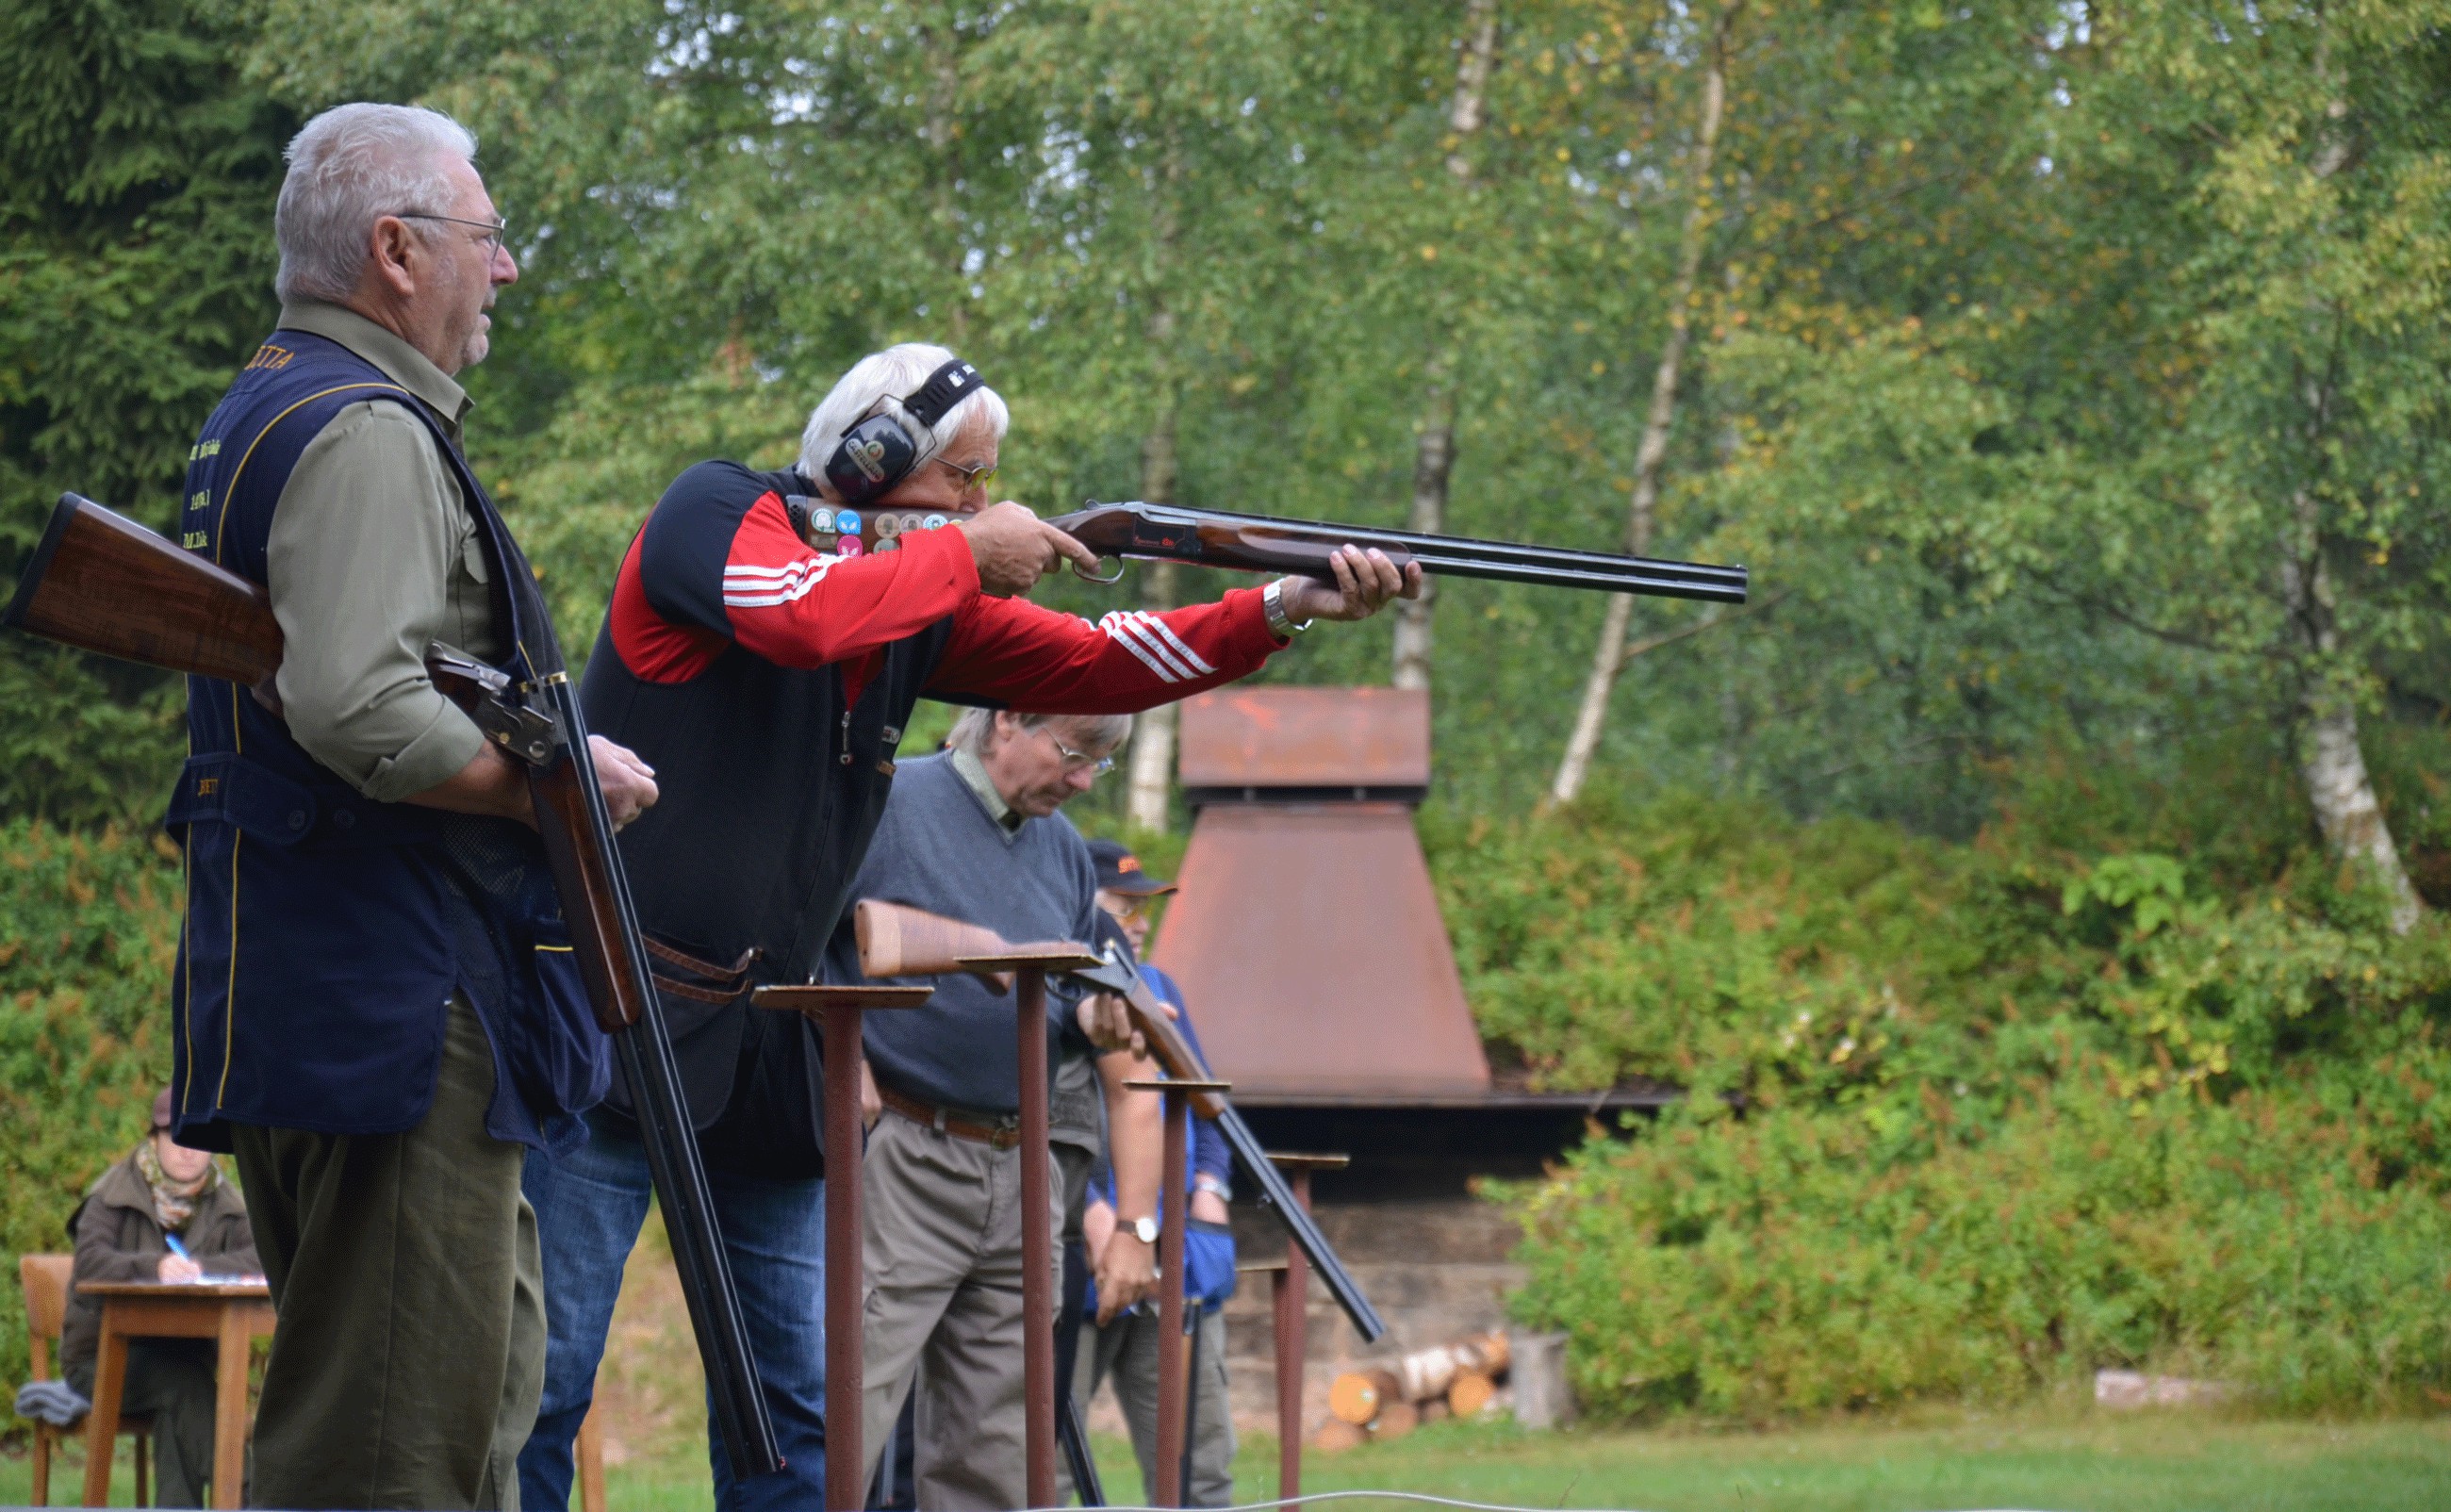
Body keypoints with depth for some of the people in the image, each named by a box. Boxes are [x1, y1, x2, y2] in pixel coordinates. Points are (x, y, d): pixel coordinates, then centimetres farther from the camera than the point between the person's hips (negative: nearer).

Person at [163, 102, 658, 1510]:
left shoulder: (262, 415, 20)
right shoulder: (367, 434, -15)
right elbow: (357, 707, -28)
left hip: (299, 998, 11)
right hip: (398, 1002, -11)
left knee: (490, 1381, 18)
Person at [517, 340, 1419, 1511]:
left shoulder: (929, 603, 13)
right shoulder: (715, 514, -7)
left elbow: (1090, 664, 9)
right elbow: (807, 616, -26)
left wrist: (1291, 608, -3)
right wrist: (964, 555, -11)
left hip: (764, 1056, 7)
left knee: (799, 1407, 5)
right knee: (543, 1382, -8)